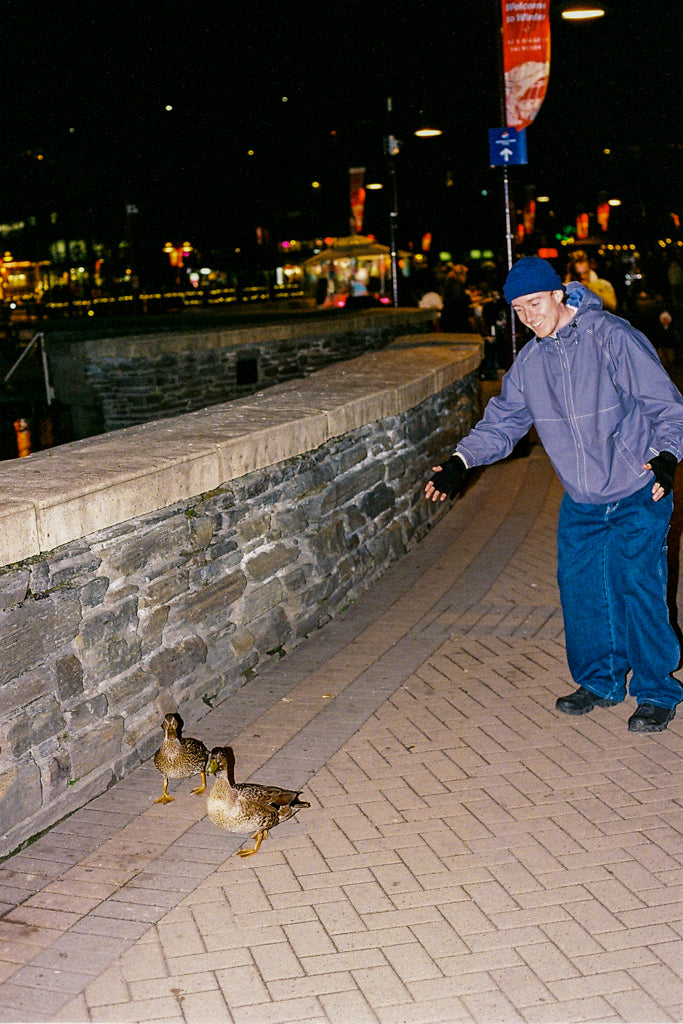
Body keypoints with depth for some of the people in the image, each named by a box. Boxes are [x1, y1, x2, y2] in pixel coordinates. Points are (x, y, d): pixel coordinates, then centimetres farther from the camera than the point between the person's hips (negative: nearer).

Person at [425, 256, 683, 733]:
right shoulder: (529, 362, 5)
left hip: (639, 496, -6)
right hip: (580, 503, 6)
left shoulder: (613, 337, -14)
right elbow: (502, 422, 13)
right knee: (580, 589, 7)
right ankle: (601, 681, 26)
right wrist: (462, 461, -1)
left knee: (638, 588, -8)